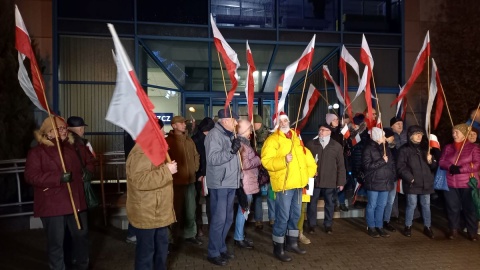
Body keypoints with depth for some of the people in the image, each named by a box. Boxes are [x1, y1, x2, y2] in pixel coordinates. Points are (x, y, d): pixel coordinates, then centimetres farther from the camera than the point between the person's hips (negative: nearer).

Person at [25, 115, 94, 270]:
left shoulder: (73, 148, 9)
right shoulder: (37, 152, -6)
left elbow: (89, 160, 26)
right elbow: (31, 176, -17)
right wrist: (59, 178, -24)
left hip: (76, 202, 5)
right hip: (52, 205, -5)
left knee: (82, 235, 15)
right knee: (56, 242, 3)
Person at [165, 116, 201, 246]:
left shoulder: (189, 140, 12)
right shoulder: (168, 141, -7)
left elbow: (196, 155, 21)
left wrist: (195, 168, 11)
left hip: (190, 180, 5)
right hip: (176, 181, -5)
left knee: (190, 209, 10)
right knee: (177, 209, 6)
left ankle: (189, 234, 23)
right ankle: (175, 236, 21)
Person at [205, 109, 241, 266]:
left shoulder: (229, 135, 15)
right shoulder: (214, 134, -13)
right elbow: (212, 158, -24)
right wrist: (231, 150, -30)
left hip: (230, 184, 9)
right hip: (219, 185, -9)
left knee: (228, 218, 15)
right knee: (219, 219, -3)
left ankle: (221, 248, 28)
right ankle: (213, 253, 10)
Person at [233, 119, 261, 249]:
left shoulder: (244, 142, 15)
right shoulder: (240, 144, -17)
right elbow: (245, 164, -22)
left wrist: (256, 158, 3)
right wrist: (258, 159, -10)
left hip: (248, 182, 10)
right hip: (245, 182, -10)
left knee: (244, 210, 16)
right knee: (243, 210, -1)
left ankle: (241, 236, 26)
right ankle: (238, 238, 11)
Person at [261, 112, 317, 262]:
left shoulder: (295, 138, 16)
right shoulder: (272, 140, -8)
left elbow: (305, 154, 24)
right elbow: (266, 161, -18)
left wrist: (311, 170, 13)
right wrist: (283, 160, -31)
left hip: (298, 183, 8)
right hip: (284, 184, -8)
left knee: (295, 215, 17)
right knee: (283, 217, -4)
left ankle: (292, 243, 33)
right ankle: (278, 249, 9)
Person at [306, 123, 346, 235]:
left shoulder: (337, 146, 1)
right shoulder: (311, 144, 2)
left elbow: (340, 165, 1)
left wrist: (341, 182, -1)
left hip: (330, 181, 0)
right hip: (314, 180, 0)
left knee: (329, 204, 11)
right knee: (312, 203, 8)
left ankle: (328, 225, 26)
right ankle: (312, 225, 22)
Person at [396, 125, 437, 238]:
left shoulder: (426, 148, 11)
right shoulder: (405, 149, -5)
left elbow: (434, 166, 13)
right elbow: (400, 167, -9)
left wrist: (430, 161, -9)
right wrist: (410, 178, -15)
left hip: (426, 183, 5)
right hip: (412, 183, -4)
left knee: (426, 205, 11)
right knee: (411, 205, 1)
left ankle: (427, 227, 24)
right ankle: (408, 227, 17)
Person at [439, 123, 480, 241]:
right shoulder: (448, 147, 11)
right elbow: (441, 162, 7)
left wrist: (460, 169, -18)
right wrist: (450, 166, -14)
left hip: (468, 184, -3)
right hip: (450, 184, 3)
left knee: (469, 208, 3)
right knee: (452, 208, 7)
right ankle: (453, 230, 19)